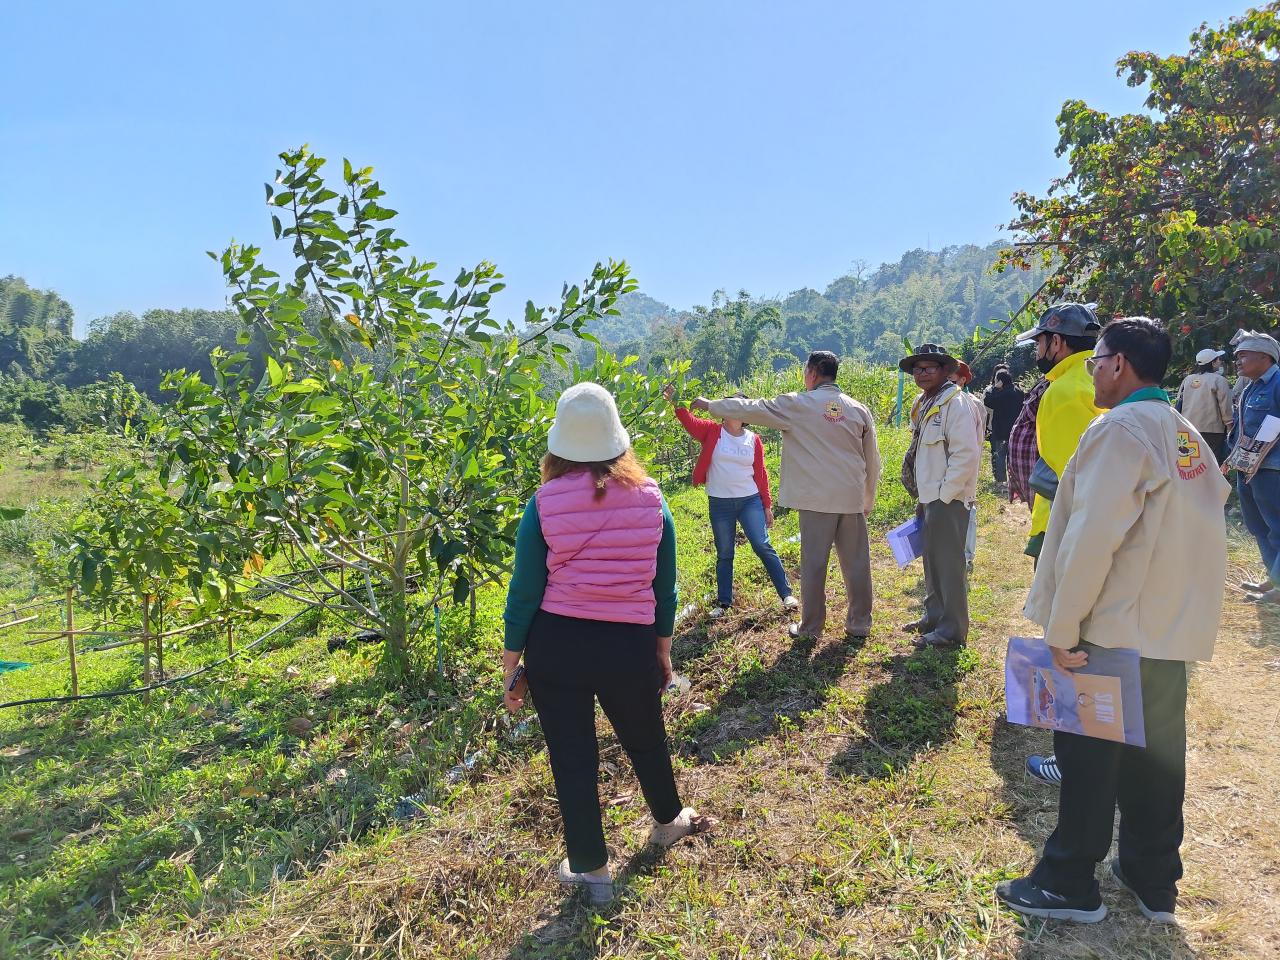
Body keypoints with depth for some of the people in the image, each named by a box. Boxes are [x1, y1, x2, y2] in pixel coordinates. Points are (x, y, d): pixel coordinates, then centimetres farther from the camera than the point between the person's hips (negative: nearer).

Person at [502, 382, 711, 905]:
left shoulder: (545, 503, -9)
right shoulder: (651, 499, -4)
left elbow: (524, 593, -6)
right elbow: (664, 589, 4)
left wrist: (510, 667, 5)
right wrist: (662, 652, 18)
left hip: (555, 647, -1)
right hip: (631, 647, 2)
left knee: (571, 757, 15)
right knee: (646, 740, 27)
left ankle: (591, 869, 31)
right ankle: (668, 820, 53)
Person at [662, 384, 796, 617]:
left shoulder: (753, 440, 3)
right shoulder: (712, 431, -1)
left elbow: (760, 474, 6)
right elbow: (689, 421, -17)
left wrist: (767, 505, 7)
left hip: (750, 501, 0)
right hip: (720, 503, 0)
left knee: (763, 547, -4)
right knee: (724, 555, 9)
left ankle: (786, 594, 7)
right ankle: (723, 602, 20)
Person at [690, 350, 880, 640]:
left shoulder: (798, 404, -4)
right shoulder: (859, 409, 6)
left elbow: (750, 408, 2)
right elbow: (873, 461, 11)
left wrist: (709, 404, 14)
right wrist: (869, 499, 23)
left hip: (818, 498, -3)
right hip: (852, 499, 4)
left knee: (813, 564, 5)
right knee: (856, 563, 10)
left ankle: (810, 628, 14)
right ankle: (859, 625, 20)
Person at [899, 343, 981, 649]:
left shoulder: (954, 404, -14)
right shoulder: (923, 406, 14)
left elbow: (966, 455, -20)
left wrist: (942, 496, -17)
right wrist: (923, 498, 16)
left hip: (949, 499, -9)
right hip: (929, 498, 9)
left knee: (949, 564, -2)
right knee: (932, 561, 17)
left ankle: (952, 630, 7)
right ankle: (934, 617, 30)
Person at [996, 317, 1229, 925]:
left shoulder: (1120, 430, -17)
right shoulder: (1185, 433, 10)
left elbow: (1092, 538, -23)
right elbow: (1212, 504, 16)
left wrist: (1062, 629, -18)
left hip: (1116, 629, -8)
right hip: (1175, 626, 8)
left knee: (1090, 756, 4)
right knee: (1157, 750, 17)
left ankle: (1069, 885, 18)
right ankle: (1154, 881, 32)